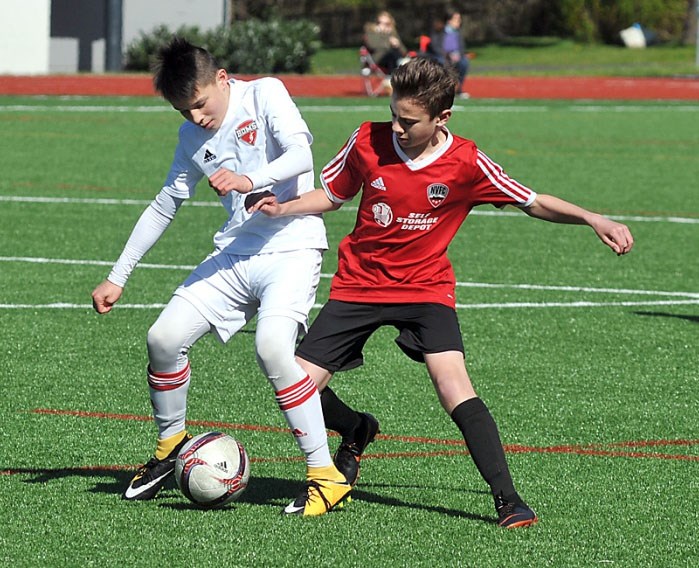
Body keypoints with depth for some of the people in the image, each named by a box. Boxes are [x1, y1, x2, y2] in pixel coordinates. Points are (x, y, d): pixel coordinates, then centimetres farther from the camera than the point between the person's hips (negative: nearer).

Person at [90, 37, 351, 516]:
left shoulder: (265, 94, -6)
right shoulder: (193, 136, 11)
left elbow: (300, 155, -22)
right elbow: (165, 206, 20)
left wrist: (250, 180, -41)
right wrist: (118, 278, 19)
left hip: (291, 248, -6)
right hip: (234, 255, 6)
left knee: (272, 346, -29)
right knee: (164, 337, -6)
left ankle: (327, 477, -19)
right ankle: (171, 445, 21)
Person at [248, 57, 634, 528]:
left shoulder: (465, 164, -14)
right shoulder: (368, 142, -9)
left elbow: (533, 203, -3)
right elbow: (332, 196, 8)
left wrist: (592, 219, -15)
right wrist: (284, 208, -9)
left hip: (425, 288, -3)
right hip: (359, 284, 3)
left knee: (454, 387, -24)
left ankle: (507, 499, -18)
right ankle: (357, 432, 29)